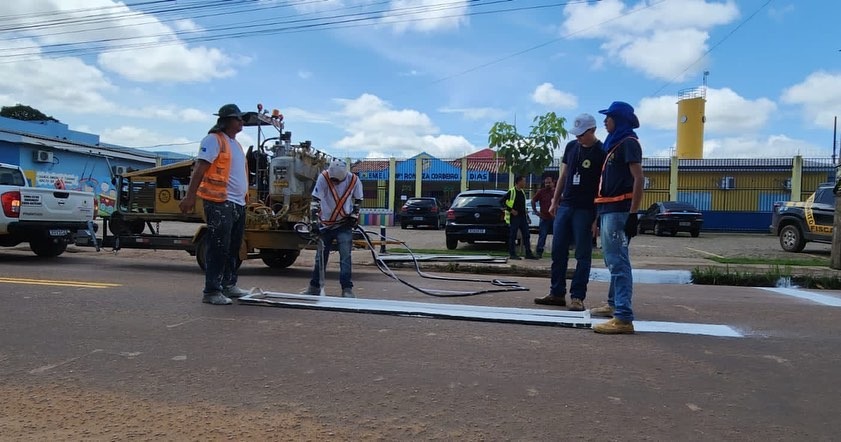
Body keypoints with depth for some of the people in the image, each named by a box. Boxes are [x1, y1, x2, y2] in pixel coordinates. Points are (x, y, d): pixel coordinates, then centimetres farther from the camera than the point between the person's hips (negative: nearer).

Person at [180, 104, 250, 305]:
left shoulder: (236, 144, 21)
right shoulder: (214, 140, -6)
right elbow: (199, 168, -16)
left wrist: (245, 198, 22)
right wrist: (190, 196, -25)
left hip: (238, 204, 9)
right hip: (220, 203, -9)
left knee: (233, 248, 14)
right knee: (218, 248, -8)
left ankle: (228, 284, 25)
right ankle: (211, 291, -3)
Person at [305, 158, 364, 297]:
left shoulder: (354, 180, -12)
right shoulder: (323, 178, -17)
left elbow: (358, 200, 5)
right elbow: (316, 200, -17)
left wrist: (354, 216, -1)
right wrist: (314, 219, -22)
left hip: (344, 224, 0)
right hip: (325, 224, 1)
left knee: (345, 256, -7)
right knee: (321, 256, 9)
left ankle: (347, 288, -1)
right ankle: (315, 286, 21)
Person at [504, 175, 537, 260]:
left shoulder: (522, 192, 15)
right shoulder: (511, 192, -9)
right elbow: (502, 201, -12)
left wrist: (526, 213, 17)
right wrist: (511, 210, -15)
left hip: (523, 217, 8)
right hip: (514, 217, -8)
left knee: (526, 235, 7)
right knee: (513, 236, -2)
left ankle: (528, 254, 11)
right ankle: (512, 254, 4)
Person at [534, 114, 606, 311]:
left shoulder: (601, 153, -8)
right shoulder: (571, 146, 9)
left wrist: (598, 217, -14)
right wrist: (555, 201, 13)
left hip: (585, 210, -6)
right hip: (565, 206, 6)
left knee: (583, 255, 0)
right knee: (558, 252, 7)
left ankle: (577, 297, 5)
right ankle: (557, 293, 15)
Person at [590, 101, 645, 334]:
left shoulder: (628, 143, -7)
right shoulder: (615, 144, 21)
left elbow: (638, 179, -16)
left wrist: (633, 214, -22)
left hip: (618, 210, -10)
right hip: (609, 209, 10)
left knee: (618, 262, -14)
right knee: (612, 260, 19)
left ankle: (624, 318, -17)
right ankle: (614, 305, 32)